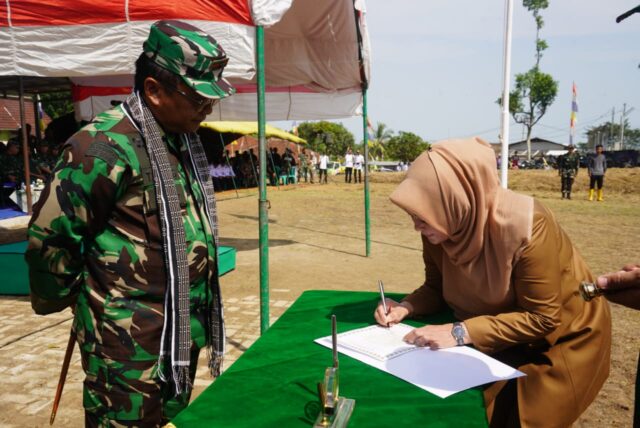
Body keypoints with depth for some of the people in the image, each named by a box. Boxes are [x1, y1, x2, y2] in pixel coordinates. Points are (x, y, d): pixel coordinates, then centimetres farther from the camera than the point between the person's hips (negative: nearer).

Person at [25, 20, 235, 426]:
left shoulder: (184, 139, 7)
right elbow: (48, 236, -16)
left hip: (183, 329, 8)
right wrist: (60, 299, 0)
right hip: (130, 339, -8)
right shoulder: (106, 146, -22)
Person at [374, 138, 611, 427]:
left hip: (559, 339, -4)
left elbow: (541, 319, -28)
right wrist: (405, 308, -22)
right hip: (498, 337, 5)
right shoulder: (439, 229, -17)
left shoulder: (525, 227, -33)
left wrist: (460, 333, -35)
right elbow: (437, 289, -2)